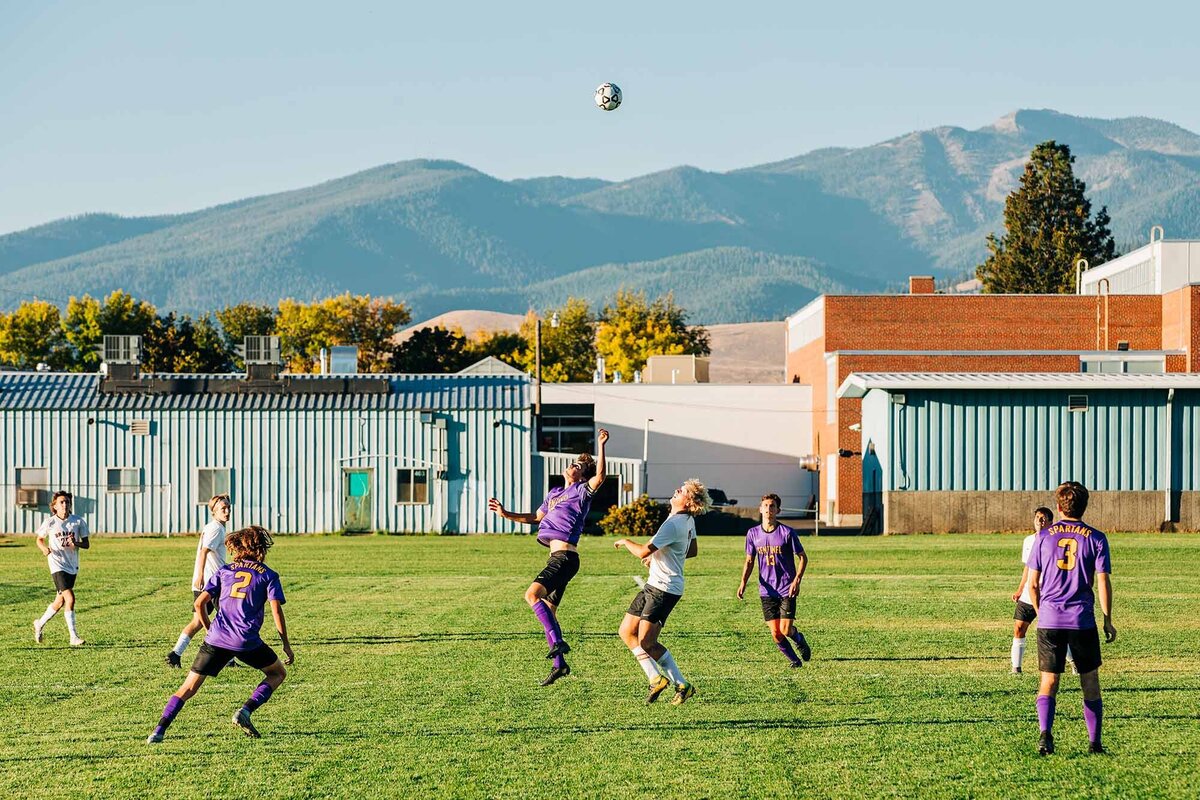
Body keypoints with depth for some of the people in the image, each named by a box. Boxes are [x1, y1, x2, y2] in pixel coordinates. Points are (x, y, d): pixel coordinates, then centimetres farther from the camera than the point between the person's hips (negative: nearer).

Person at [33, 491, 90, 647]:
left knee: (60, 601, 15)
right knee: (70, 598, -17)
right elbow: (39, 539, 10)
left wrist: (77, 543, -19)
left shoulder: (78, 521, 0)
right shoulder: (50, 522, -5)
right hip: (58, 565, -4)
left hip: (72, 566, 4)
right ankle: (74, 637, -13)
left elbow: (87, 544, 3)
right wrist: (44, 549, -11)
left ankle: (40, 624, 39)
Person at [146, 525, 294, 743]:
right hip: (247, 642, -2)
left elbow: (200, 603, 10)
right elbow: (276, 611, -1)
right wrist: (286, 645, 5)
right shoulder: (268, 575, 9)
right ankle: (245, 711, 0)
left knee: (189, 687, 7)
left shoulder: (225, 571, 16)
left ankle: (159, 731, -7)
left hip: (216, 639, 2)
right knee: (278, 673, 20)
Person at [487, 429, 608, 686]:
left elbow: (599, 478, -24)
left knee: (532, 594, -24)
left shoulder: (582, 491, -2)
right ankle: (559, 664, 13)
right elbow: (535, 518, 33)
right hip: (556, 557, 9)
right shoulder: (555, 493, 22)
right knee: (547, 610, 9)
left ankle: (558, 642, -25)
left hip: (565, 556, -9)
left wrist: (600, 446, -29)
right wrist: (506, 514, 26)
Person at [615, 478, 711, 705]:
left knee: (646, 642, -10)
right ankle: (656, 679, 14)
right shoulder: (688, 520, 8)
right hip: (654, 585, 10)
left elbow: (643, 552, -26)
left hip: (664, 589, -10)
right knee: (627, 632, 11)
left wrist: (625, 541, -6)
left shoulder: (674, 524, -23)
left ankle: (682, 685, 0)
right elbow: (692, 551, 23)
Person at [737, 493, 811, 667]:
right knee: (776, 634, -3)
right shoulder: (753, 533, 3)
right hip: (767, 590, 3)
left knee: (786, 630, -11)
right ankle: (795, 660, 19)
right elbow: (749, 561, 12)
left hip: (787, 589, -3)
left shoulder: (787, 533, -8)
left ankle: (800, 640, 24)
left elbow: (803, 557, -1)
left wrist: (797, 580, -14)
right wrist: (743, 583, -3)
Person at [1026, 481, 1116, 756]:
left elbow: (1033, 583, 4)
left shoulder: (1044, 536, 3)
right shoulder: (1096, 538, 0)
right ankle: (1094, 742, 11)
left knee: (1048, 682, 4)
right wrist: (1108, 621, 5)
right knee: (1090, 682, 11)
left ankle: (1045, 733, -16)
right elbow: (1103, 583, -3)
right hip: (1083, 620, -1)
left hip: (1049, 620, 1)